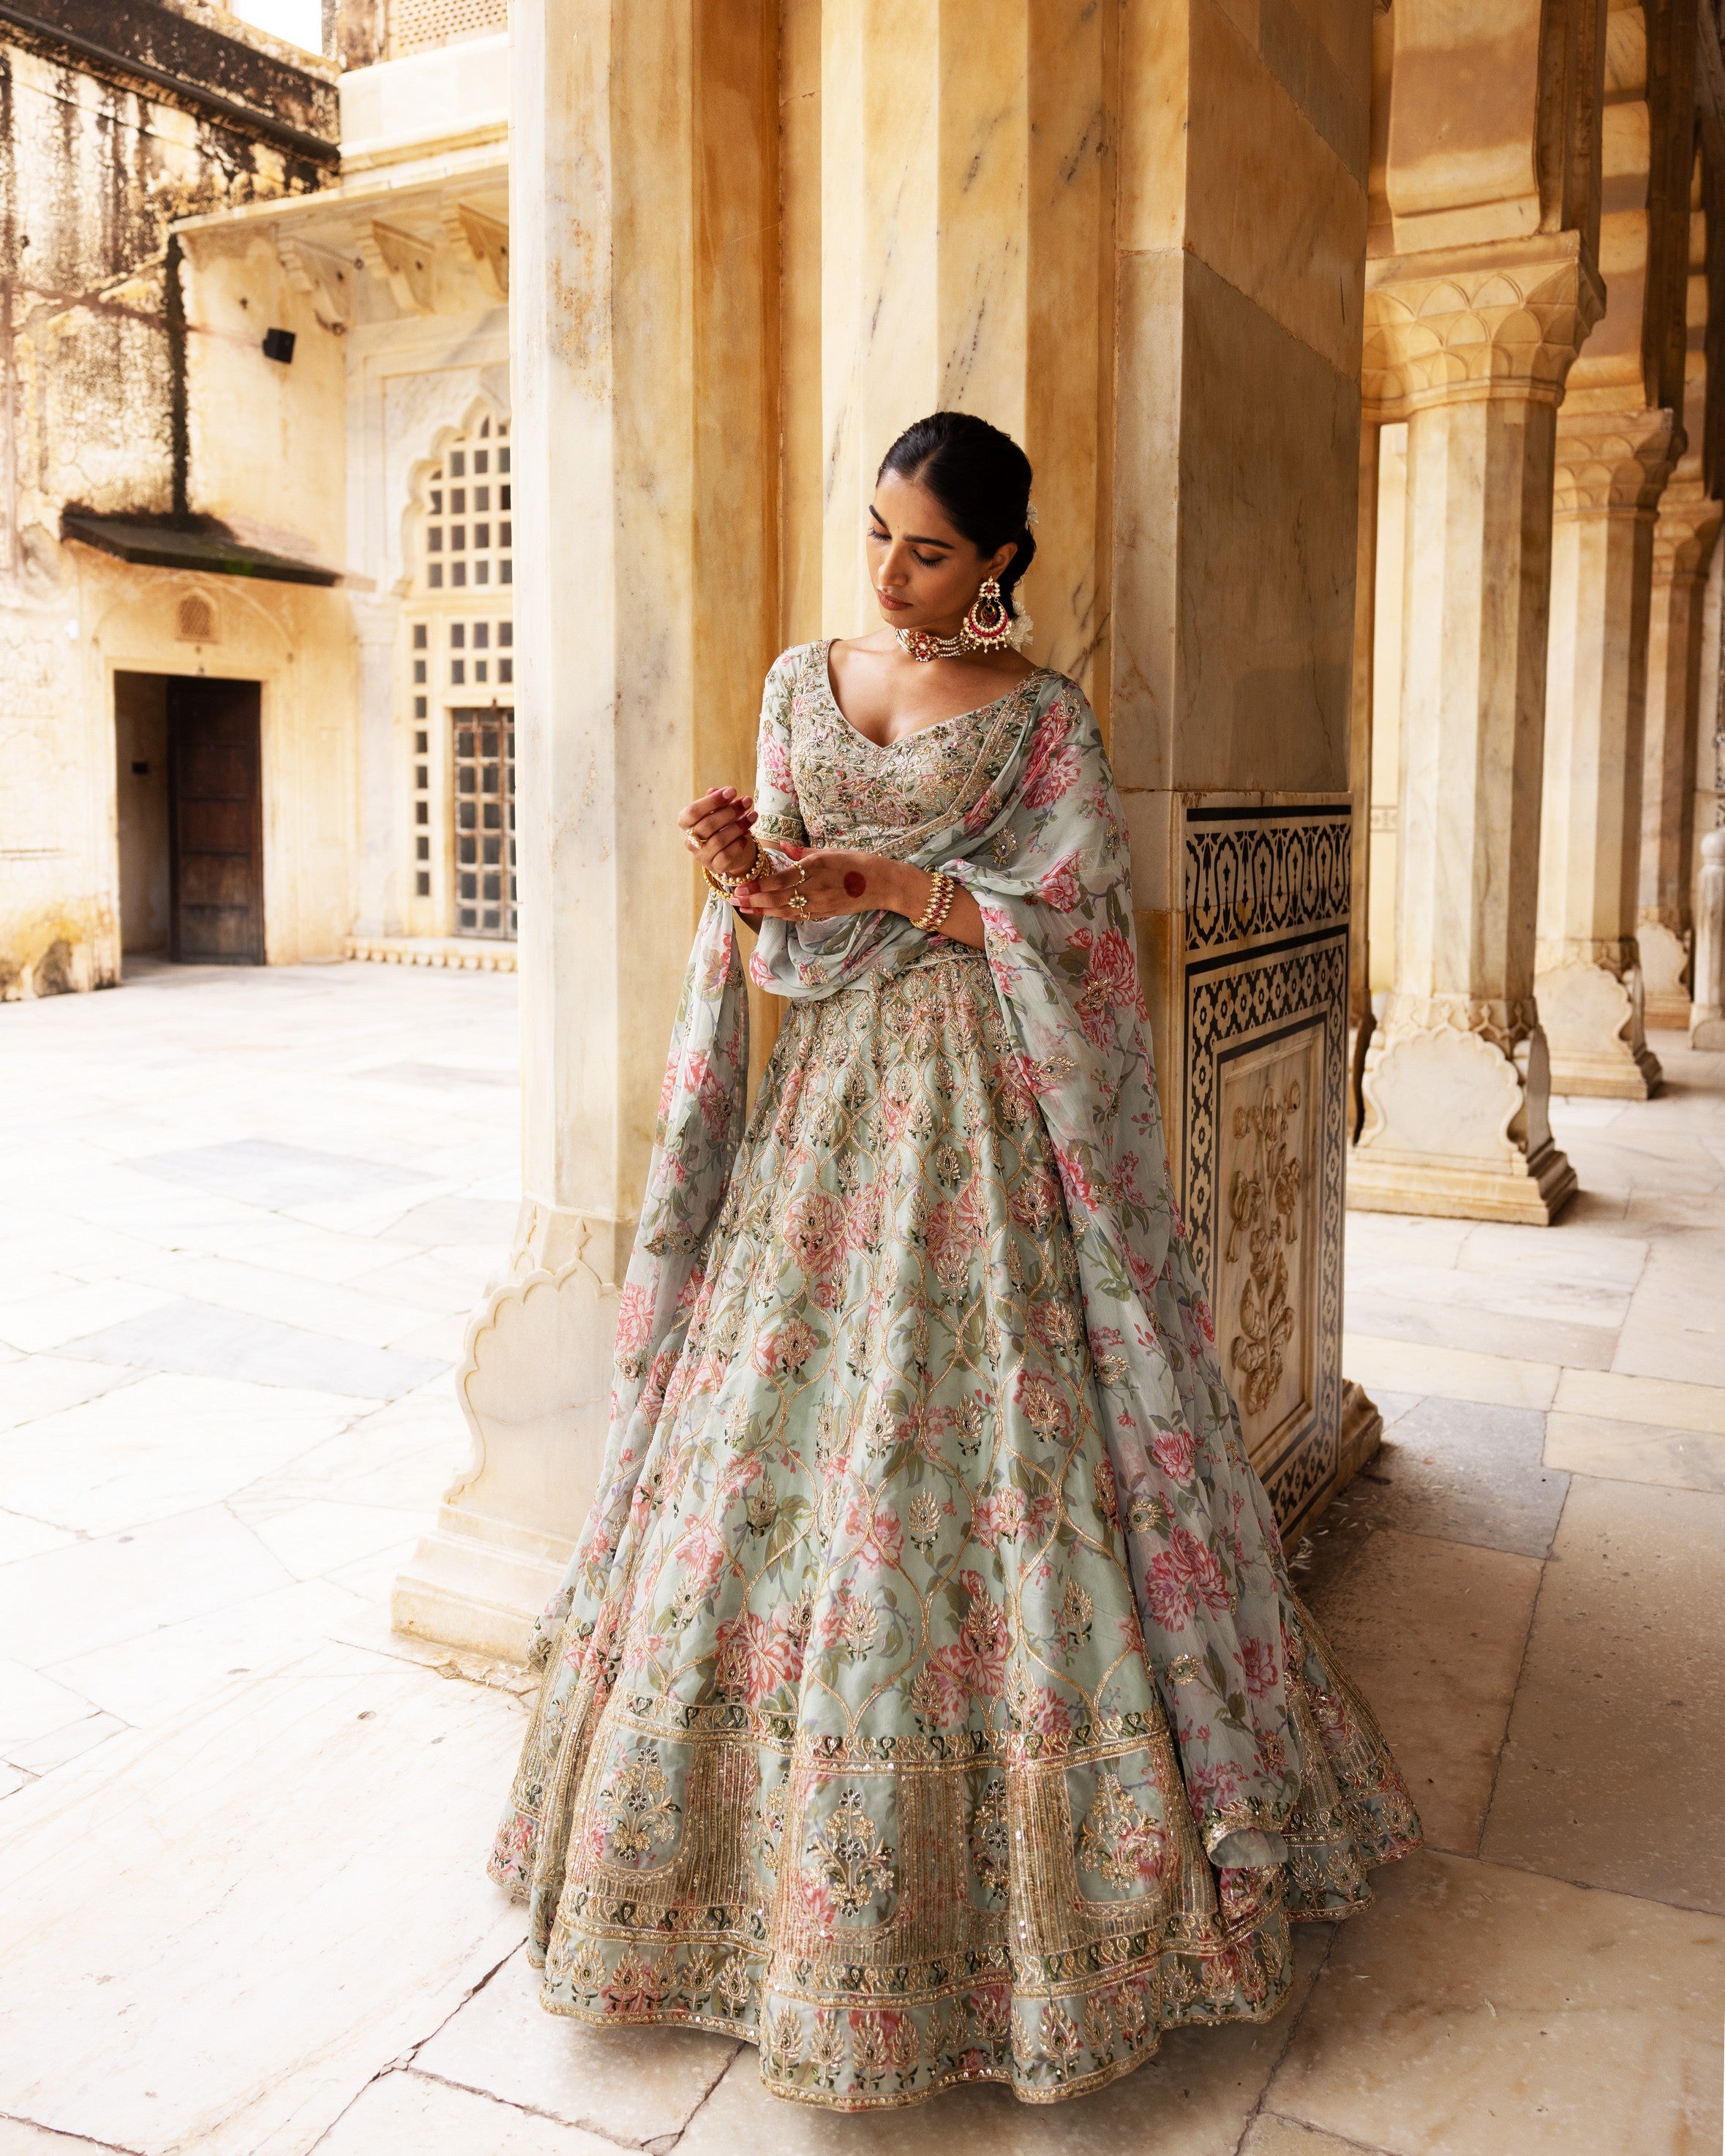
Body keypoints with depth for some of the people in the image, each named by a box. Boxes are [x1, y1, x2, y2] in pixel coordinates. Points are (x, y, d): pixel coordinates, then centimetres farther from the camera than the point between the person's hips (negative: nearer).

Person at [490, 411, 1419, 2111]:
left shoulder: (1045, 721, -1)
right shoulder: (802, 685, 12)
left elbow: (1078, 933, -7)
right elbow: (784, 930, 11)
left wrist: (896, 886, -16)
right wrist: (754, 884, -12)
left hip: (987, 1111, -4)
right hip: (831, 1093, 5)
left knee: (984, 1454, -4)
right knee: (777, 1447, 4)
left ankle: (1009, 1882, 14)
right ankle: (788, 1837, 23)